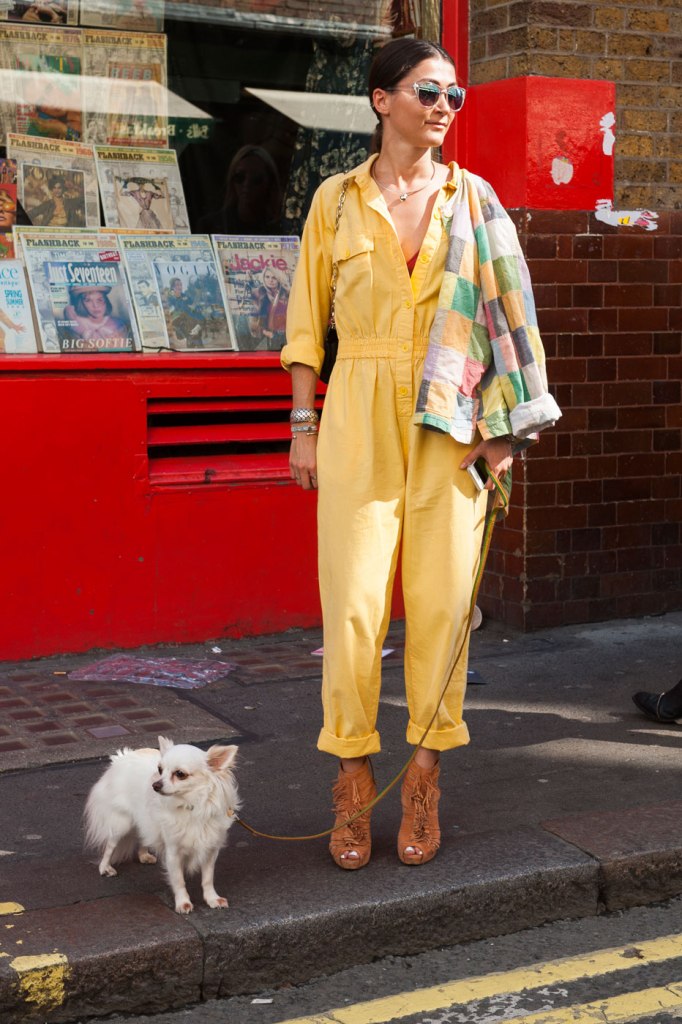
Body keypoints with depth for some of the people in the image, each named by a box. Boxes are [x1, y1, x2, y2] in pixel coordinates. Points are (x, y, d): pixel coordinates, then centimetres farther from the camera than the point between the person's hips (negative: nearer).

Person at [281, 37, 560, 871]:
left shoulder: (471, 199, 8)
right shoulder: (336, 200, 7)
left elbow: (500, 310, 6)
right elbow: (307, 318, 9)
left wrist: (500, 424, -2)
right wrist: (304, 424, 4)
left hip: (449, 418, 1)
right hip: (360, 414, -1)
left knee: (442, 599, 0)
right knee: (354, 601, -4)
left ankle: (425, 776, 13)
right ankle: (353, 778, 9)